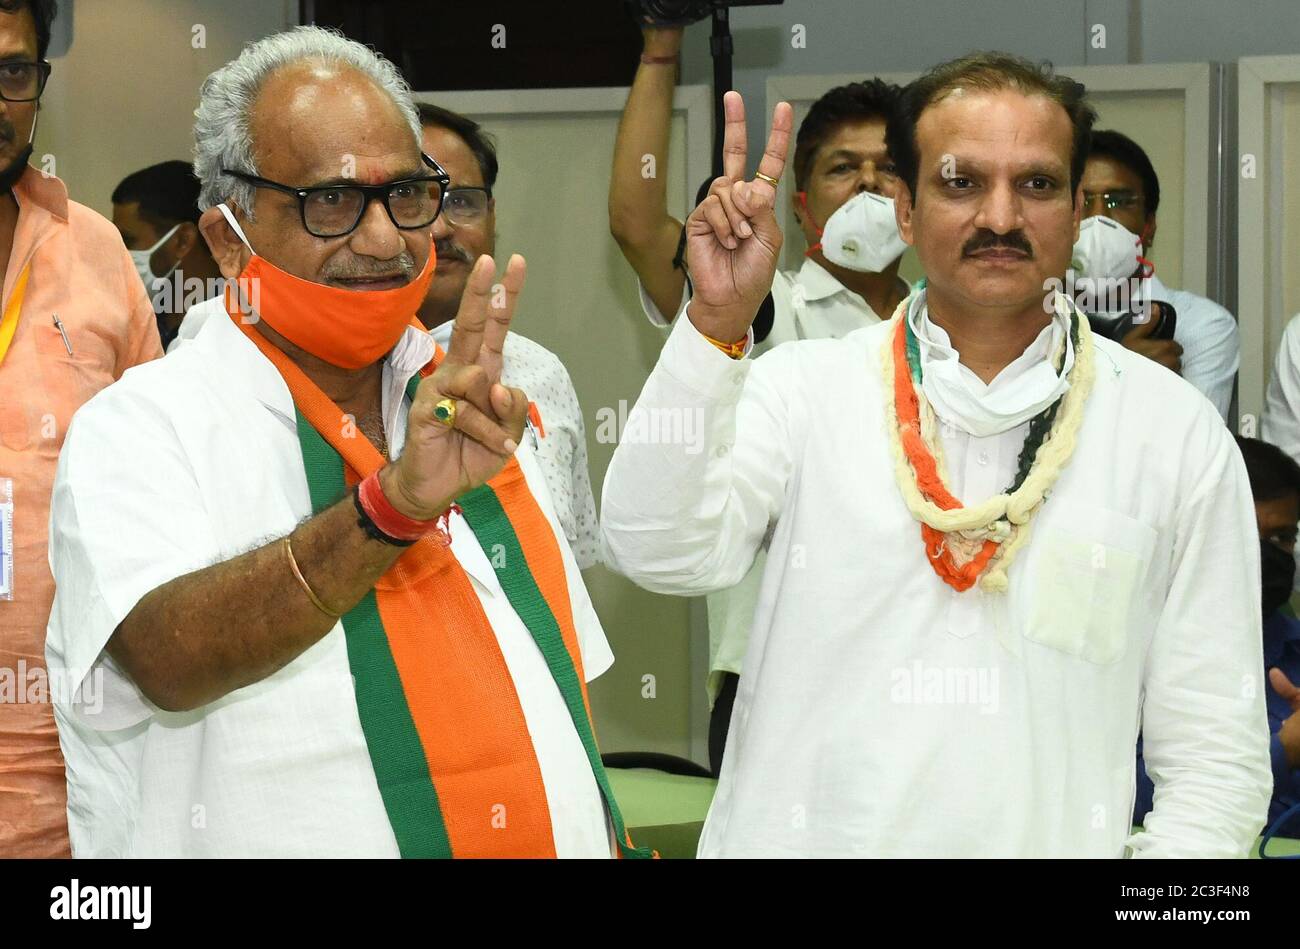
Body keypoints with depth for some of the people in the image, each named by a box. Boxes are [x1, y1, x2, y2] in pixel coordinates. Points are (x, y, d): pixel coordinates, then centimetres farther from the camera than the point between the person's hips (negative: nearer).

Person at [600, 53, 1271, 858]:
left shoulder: (1179, 432, -2)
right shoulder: (804, 388, -2)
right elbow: (661, 551, -16)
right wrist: (717, 324, -23)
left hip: (1049, 839, 0)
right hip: (800, 835, 0)